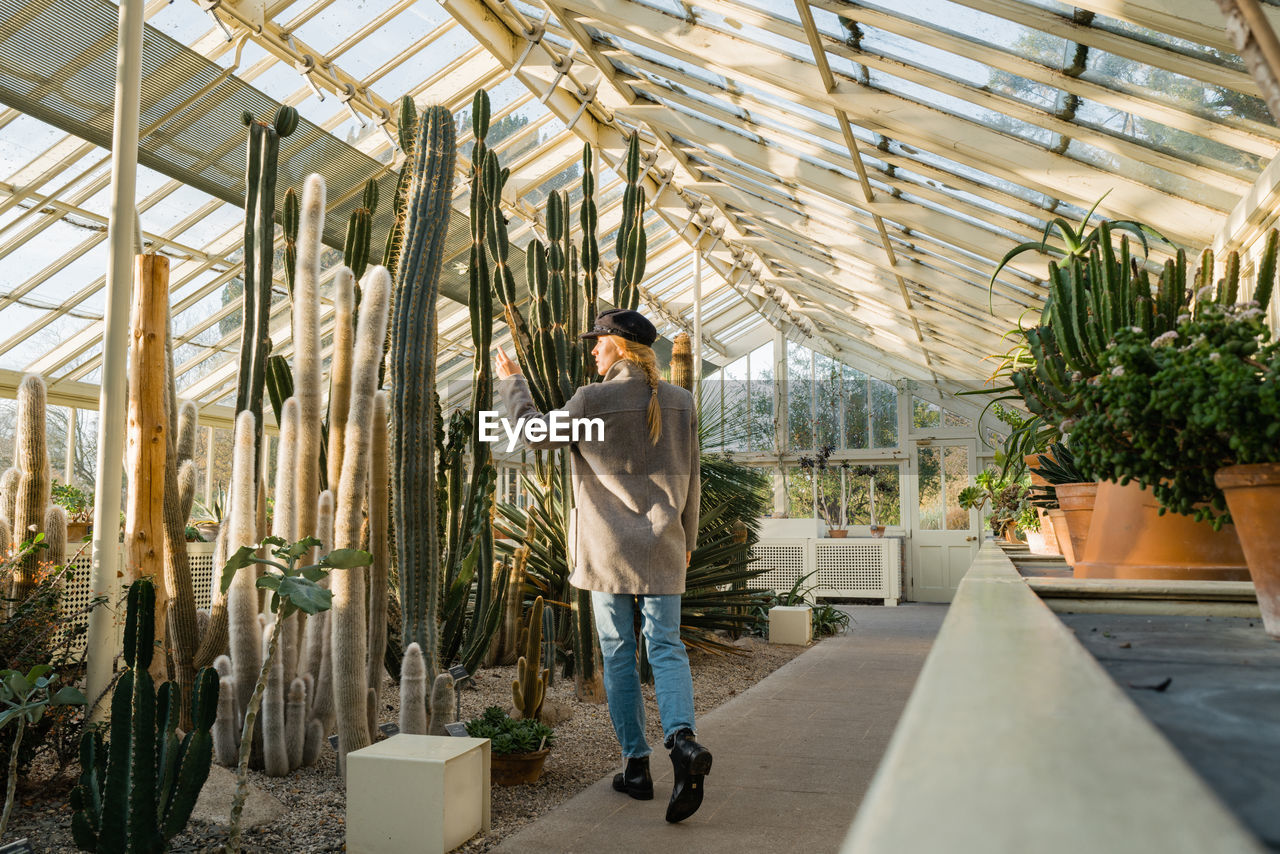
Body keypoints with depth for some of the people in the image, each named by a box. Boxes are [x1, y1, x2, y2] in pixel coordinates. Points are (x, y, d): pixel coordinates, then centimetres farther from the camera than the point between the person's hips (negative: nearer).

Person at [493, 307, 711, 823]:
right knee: (666, 646, 4)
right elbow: (691, 479, 9)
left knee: (618, 654, 8)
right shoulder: (680, 402, 4)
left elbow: (536, 433, 4)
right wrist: (687, 538, 19)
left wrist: (511, 382, 17)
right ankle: (683, 739, -20)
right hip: (662, 548, 3)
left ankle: (637, 765, 13)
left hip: (607, 549, -3)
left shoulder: (593, 401, -10)